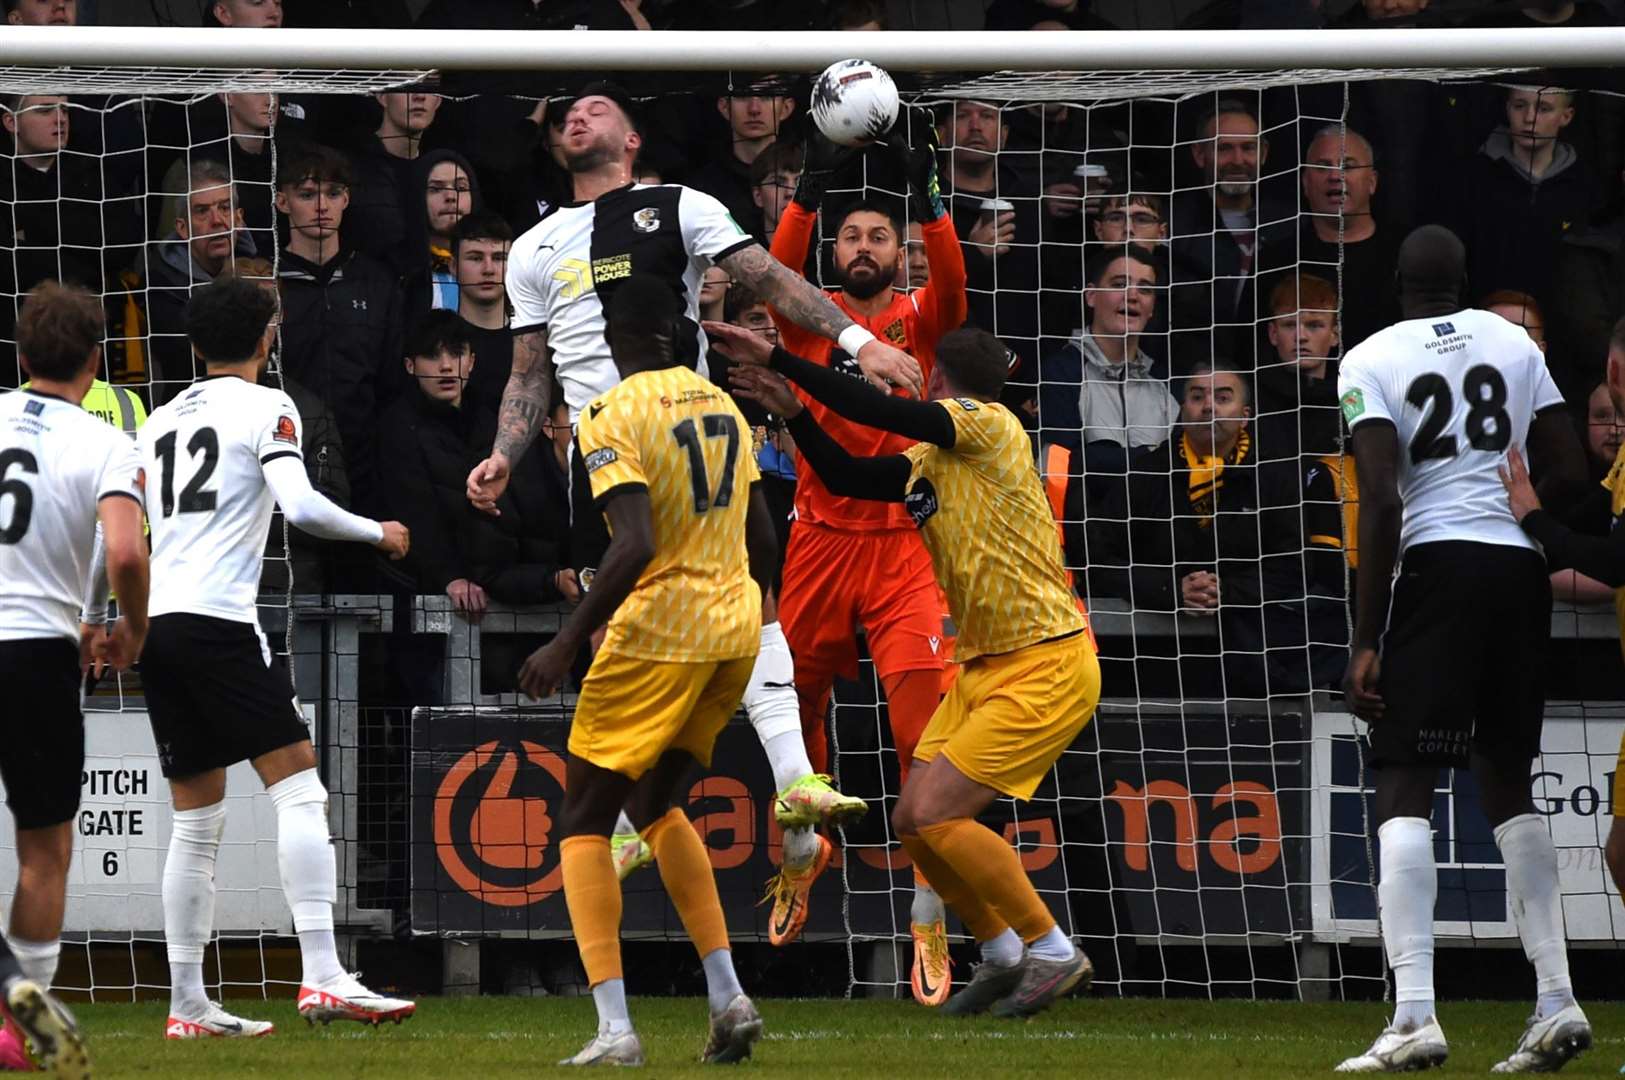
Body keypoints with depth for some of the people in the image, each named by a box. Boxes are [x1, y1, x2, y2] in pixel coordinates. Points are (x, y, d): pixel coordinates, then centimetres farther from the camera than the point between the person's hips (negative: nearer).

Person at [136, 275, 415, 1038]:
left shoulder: (161, 420, 19)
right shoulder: (265, 407, 0)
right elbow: (300, 506, -13)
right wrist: (378, 532, 3)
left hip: (156, 623, 7)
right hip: (218, 618, -7)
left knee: (196, 821, 11)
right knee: (297, 788, -7)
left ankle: (187, 1005, 10)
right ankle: (321, 977, -19)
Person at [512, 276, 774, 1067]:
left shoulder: (611, 416, -12)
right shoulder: (723, 406, 10)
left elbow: (635, 547, -23)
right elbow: (762, 539, 15)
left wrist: (566, 644, -19)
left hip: (655, 635, -7)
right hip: (734, 630, 7)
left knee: (585, 821, 3)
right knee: (656, 804, 24)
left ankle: (613, 1027, -10)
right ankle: (728, 998, 13)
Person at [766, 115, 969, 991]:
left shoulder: (921, 320, 5)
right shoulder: (811, 319, 6)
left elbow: (951, 282, -16)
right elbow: (779, 271, -14)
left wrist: (925, 195, -29)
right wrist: (811, 189, -27)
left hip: (901, 548, -2)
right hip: (818, 545, 2)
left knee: (922, 734, -11)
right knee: (797, 706, 11)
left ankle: (929, 919, -9)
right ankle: (805, 850, 38)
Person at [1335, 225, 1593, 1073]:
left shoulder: (1371, 360, -2)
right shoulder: (1514, 345, 12)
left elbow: (1382, 502, -11)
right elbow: (1570, 476, 9)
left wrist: (1366, 638, -9)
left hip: (1437, 566, -5)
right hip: (1521, 571, 5)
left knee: (1403, 788, -5)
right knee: (1506, 782, 17)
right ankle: (1557, 1000, 9)